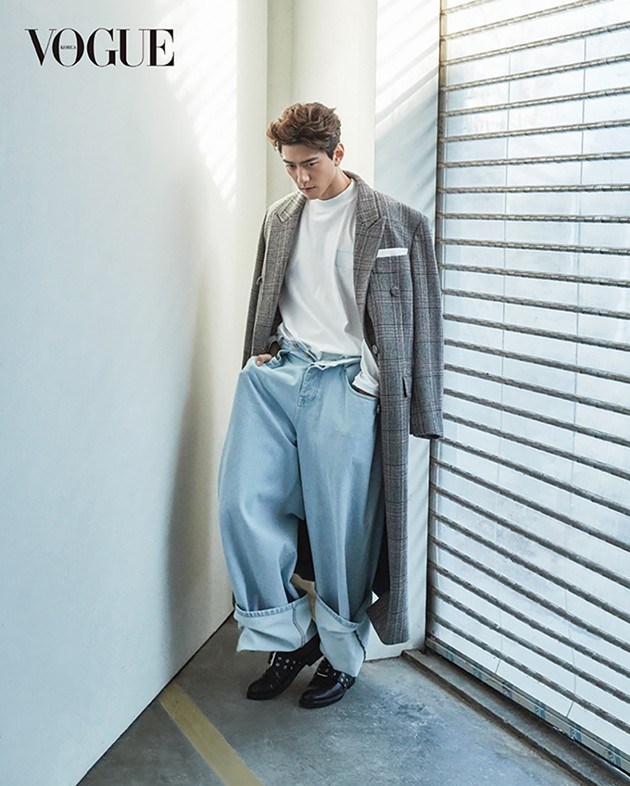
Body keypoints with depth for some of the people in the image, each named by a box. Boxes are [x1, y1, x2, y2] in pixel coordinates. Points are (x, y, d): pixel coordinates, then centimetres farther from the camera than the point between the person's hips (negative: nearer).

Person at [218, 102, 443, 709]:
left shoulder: (395, 222, -2)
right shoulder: (279, 219, 15)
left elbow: (420, 317, -2)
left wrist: (418, 408, -3)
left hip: (345, 384, -5)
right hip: (277, 373, 5)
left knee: (341, 531, 0)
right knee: (242, 504, -8)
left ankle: (341, 655, 22)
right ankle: (288, 635, 12)